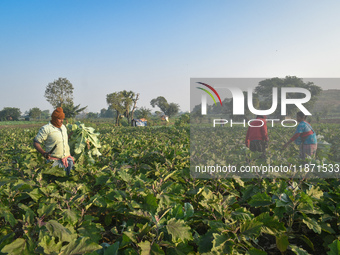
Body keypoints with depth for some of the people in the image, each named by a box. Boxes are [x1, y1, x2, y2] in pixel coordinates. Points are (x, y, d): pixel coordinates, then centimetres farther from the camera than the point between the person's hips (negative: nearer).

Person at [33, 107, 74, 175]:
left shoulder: (63, 127, 15)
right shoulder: (46, 129, -7)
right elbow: (36, 143, -10)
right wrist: (43, 153, -24)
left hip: (67, 159, 6)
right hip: (54, 162, -6)